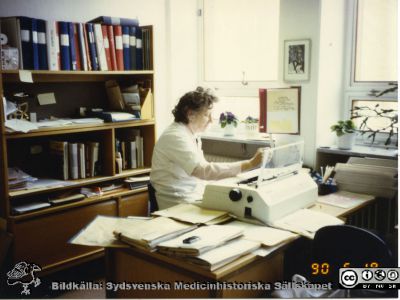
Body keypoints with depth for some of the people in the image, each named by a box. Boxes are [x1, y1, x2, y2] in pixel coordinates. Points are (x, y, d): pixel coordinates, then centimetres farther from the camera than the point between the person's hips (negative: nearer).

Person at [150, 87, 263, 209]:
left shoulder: (192, 135, 11)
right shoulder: (175, 137, -20)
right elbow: (205, 170, -29)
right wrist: (250, 164, -30)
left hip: (195, 196, 9)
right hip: (177, 204, -9)